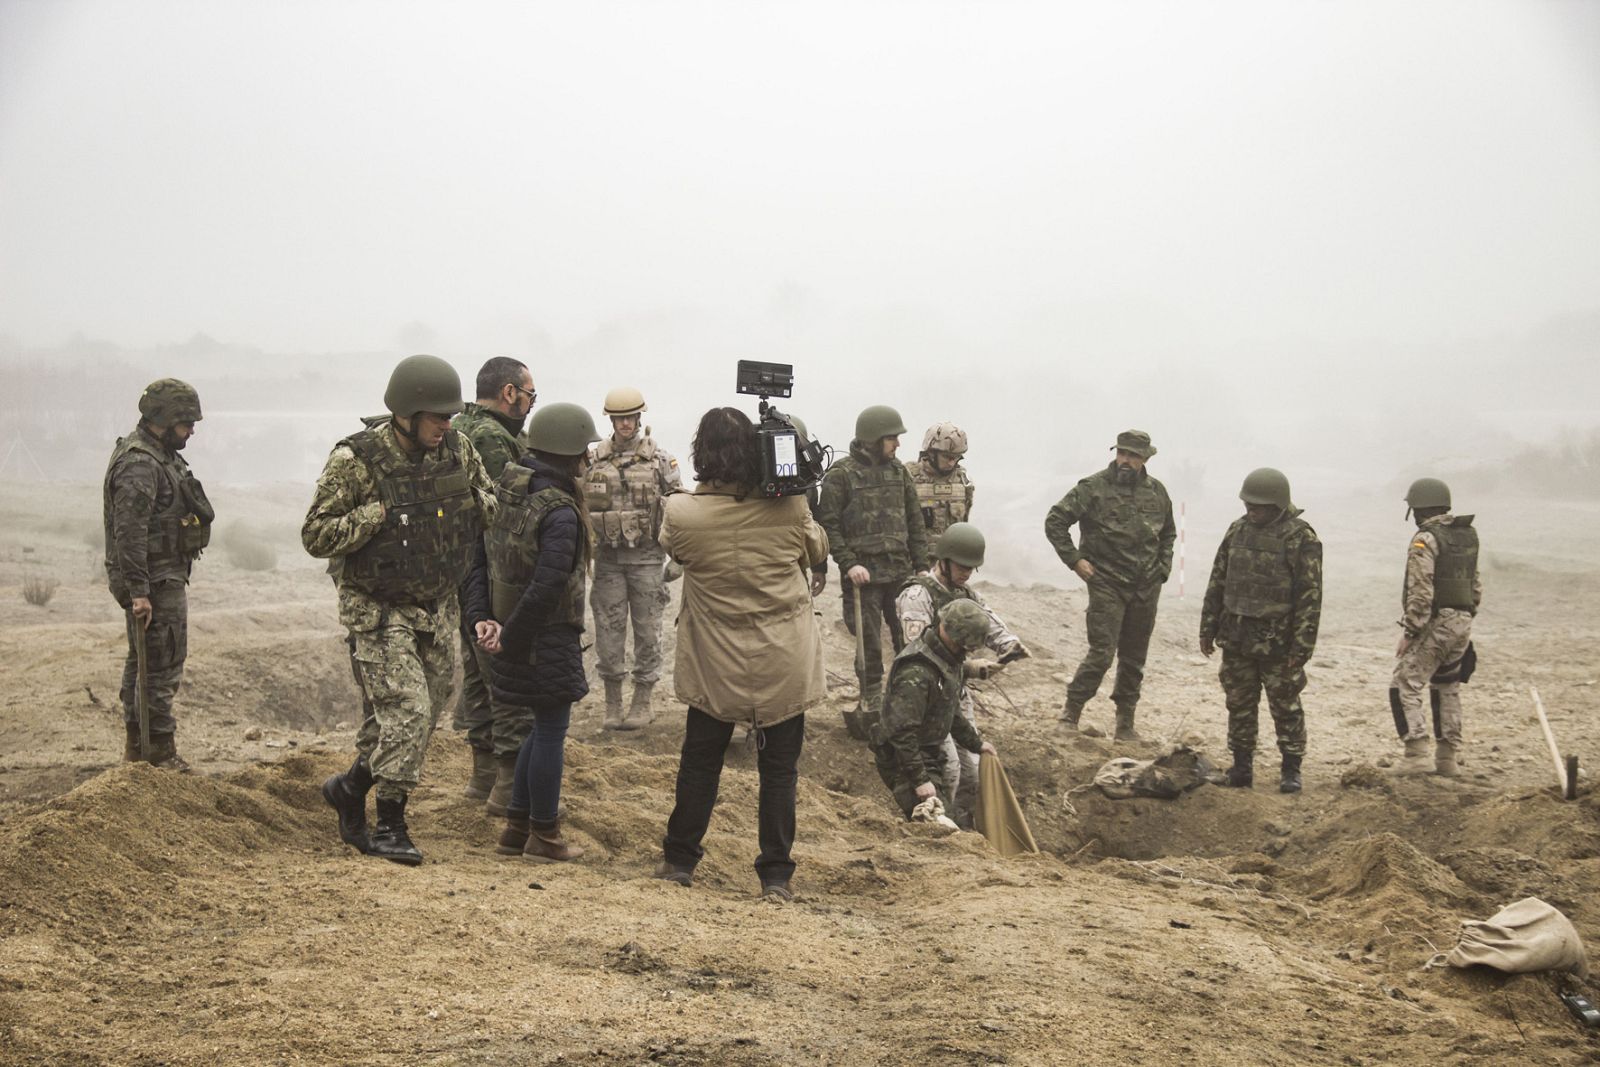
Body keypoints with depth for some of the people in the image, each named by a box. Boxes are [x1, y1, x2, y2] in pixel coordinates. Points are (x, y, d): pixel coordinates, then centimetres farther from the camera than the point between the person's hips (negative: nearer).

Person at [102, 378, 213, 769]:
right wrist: (138, 591, -27)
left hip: (164, 577, 11)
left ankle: (136, 747, 27)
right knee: (162, 665, -6)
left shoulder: (159, 457, 14)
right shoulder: (139, 465, -19)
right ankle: (161, 755, -1)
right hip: (156, 583, -11)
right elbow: (130, 532, -25)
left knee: (144, 661, 17)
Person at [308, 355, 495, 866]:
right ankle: (389, 828, -1)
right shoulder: (356, 460, -18)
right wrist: (382, 513, -25)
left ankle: (351, 788, 34)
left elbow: (489, 499, 16)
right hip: (379, 610, -6)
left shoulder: (457, 450, -3)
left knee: (420, 716, 12)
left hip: (438, 609, 6)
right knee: (405, 711, -15)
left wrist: (479, 505, -8)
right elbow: (315, 536, -17)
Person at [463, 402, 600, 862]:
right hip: (547, 638, -9)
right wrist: (510, 637, -17)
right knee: (551, 731, 6)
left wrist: (480, 617, -2)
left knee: (544, 726, 21)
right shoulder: (560, 513, -22)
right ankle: (544, 836, 17)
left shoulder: (509, 493, 5)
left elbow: (482, 560, 5)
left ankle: (516, 827, 27)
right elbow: (546, 587, -27)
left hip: (515, 630, 9)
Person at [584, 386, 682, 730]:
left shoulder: (660, 458, -1)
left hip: (647, 557, -2)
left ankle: (642, 702, 13)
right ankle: (612, 702, 13)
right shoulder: (594, 458, 4)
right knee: (608, 631, 4)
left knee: (647, 631, 3)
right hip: (608, 557, 2)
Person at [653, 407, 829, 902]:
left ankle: (679, 860, 24)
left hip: (714, 665, 0)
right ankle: (776, 875, 11)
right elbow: (817, 551, 7)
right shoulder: (789, 508, -12)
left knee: (699, 762, 16)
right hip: (784, 664, 0)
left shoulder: (681, 513, -15)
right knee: (778, 769, 9)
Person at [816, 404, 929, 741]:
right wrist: (848, 564, -17)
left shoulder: (898, 471, 9)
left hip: (901, 573, 5)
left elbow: (915, 522, 12)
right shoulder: (840, 475, -7)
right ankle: (870, 710, 13)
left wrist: (922, 566, 8)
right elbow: (829, 524, -9)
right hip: (864, 574, -5)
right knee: (870, 648, 2)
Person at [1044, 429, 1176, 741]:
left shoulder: (1157, 492, 8)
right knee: (1102, 653, -13)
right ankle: (1071, 712, 1)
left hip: (1146, 588, 5)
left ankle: (1126, 724, 19)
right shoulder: (1093, 488, -8)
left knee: (1134, 659, 10)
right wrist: (1075, 560, -9)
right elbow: (1054, 521, -6)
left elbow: (1169, 533, 24)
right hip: (1107, 584, -5)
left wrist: (1163, 568, 12)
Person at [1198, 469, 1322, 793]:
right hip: (1236, 640, 5)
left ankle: (1291, 770, 13)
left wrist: (1302, 645, -16)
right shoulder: (1237, 531, 7)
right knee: (1239, 705, 10)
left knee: (1285, 706, 4)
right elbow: (1217, 582, 13)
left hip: (1277, 644, -5)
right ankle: (1241, 767, 19)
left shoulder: (1301, 538, -10)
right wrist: (1208, 628, 11)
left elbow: (1310, 596, -12)